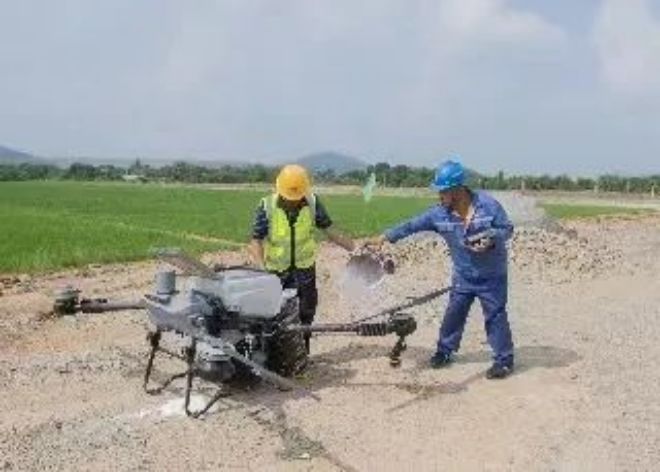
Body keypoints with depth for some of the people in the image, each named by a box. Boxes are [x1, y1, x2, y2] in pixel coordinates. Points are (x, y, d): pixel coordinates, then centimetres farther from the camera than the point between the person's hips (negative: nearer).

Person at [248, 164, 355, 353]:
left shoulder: (313, 203, -9)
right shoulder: (267, 207, -14)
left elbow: (329, 230, 1)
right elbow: (256, 241, -13)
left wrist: (356, 248, -4)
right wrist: (261, 268, -28)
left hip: (305, 271, 2)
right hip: (276, 273, -2)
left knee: (305, 317, 12)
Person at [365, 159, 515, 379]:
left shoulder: (488, 205, -18)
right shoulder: (440, 213, -8)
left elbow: (507, 229, -9)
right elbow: (412, 225, -7)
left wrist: (491, 239, -28)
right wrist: (385, 237, -12)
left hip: (492, 276, -4)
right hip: (463, 276, 4)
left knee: (495, 317, 0)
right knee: (453, 314, 12)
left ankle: (504, 360, 11)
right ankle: (445, 351, 29)